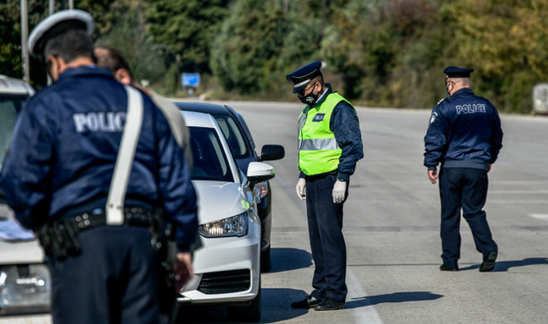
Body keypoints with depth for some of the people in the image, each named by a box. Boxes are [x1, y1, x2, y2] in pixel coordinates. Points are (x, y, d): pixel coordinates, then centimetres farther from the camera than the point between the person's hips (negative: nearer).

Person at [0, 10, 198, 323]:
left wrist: (38, 223, 15)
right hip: (140, 238, 4)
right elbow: (175, 177, 15)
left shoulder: (45, 106, 2)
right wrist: (185, 242, 20)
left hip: (80, 241, -4)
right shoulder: (141, 103, 16)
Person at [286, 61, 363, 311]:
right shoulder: (310, 110, 18)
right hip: (314, 182, 10)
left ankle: (336, 294, -5)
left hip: (330, 182, -9)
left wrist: (342, 180, -19)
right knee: (317, 238, 11)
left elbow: (353, 147, -17)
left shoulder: (338, 108, -12)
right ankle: (320, 292, 17)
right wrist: (303, 177, 20)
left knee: (330, 236, -9)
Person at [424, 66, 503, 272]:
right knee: (474, 211, 9)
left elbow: (435, 139, -10)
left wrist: (431, 165, -3)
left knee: (449, 214, 7)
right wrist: (490, 159, 33)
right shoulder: (486, 106, 8)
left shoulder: (444, 108, -6)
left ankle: (450, 260, 9)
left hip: (451, 167, -3)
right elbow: (497, 137, 19)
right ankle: (488, 249, -12)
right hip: (477, 167, 3)